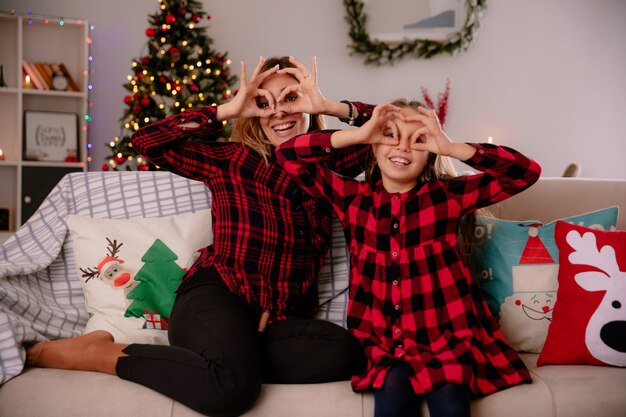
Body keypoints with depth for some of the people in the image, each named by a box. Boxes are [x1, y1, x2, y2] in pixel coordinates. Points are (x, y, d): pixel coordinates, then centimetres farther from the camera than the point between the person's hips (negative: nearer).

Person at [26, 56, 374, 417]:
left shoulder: (328, 164, 8)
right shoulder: (232, 161, 1)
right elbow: (146, 140, -5)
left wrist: (330, 107, -8)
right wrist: (229, 110, -10)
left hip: (282, 319, 4)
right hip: (216, 297, -3)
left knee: (346, 353, -30)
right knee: (232, 387, -37)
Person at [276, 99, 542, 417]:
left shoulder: (448, 195, 3)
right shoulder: (352, 197, 5)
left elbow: (526, 172, -3)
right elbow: (288, 153, 1)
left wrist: (452, 148, -13)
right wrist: (357, 135, -9)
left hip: (445, 335, 0)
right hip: (381, 337, 1)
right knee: (392, 389, -28)